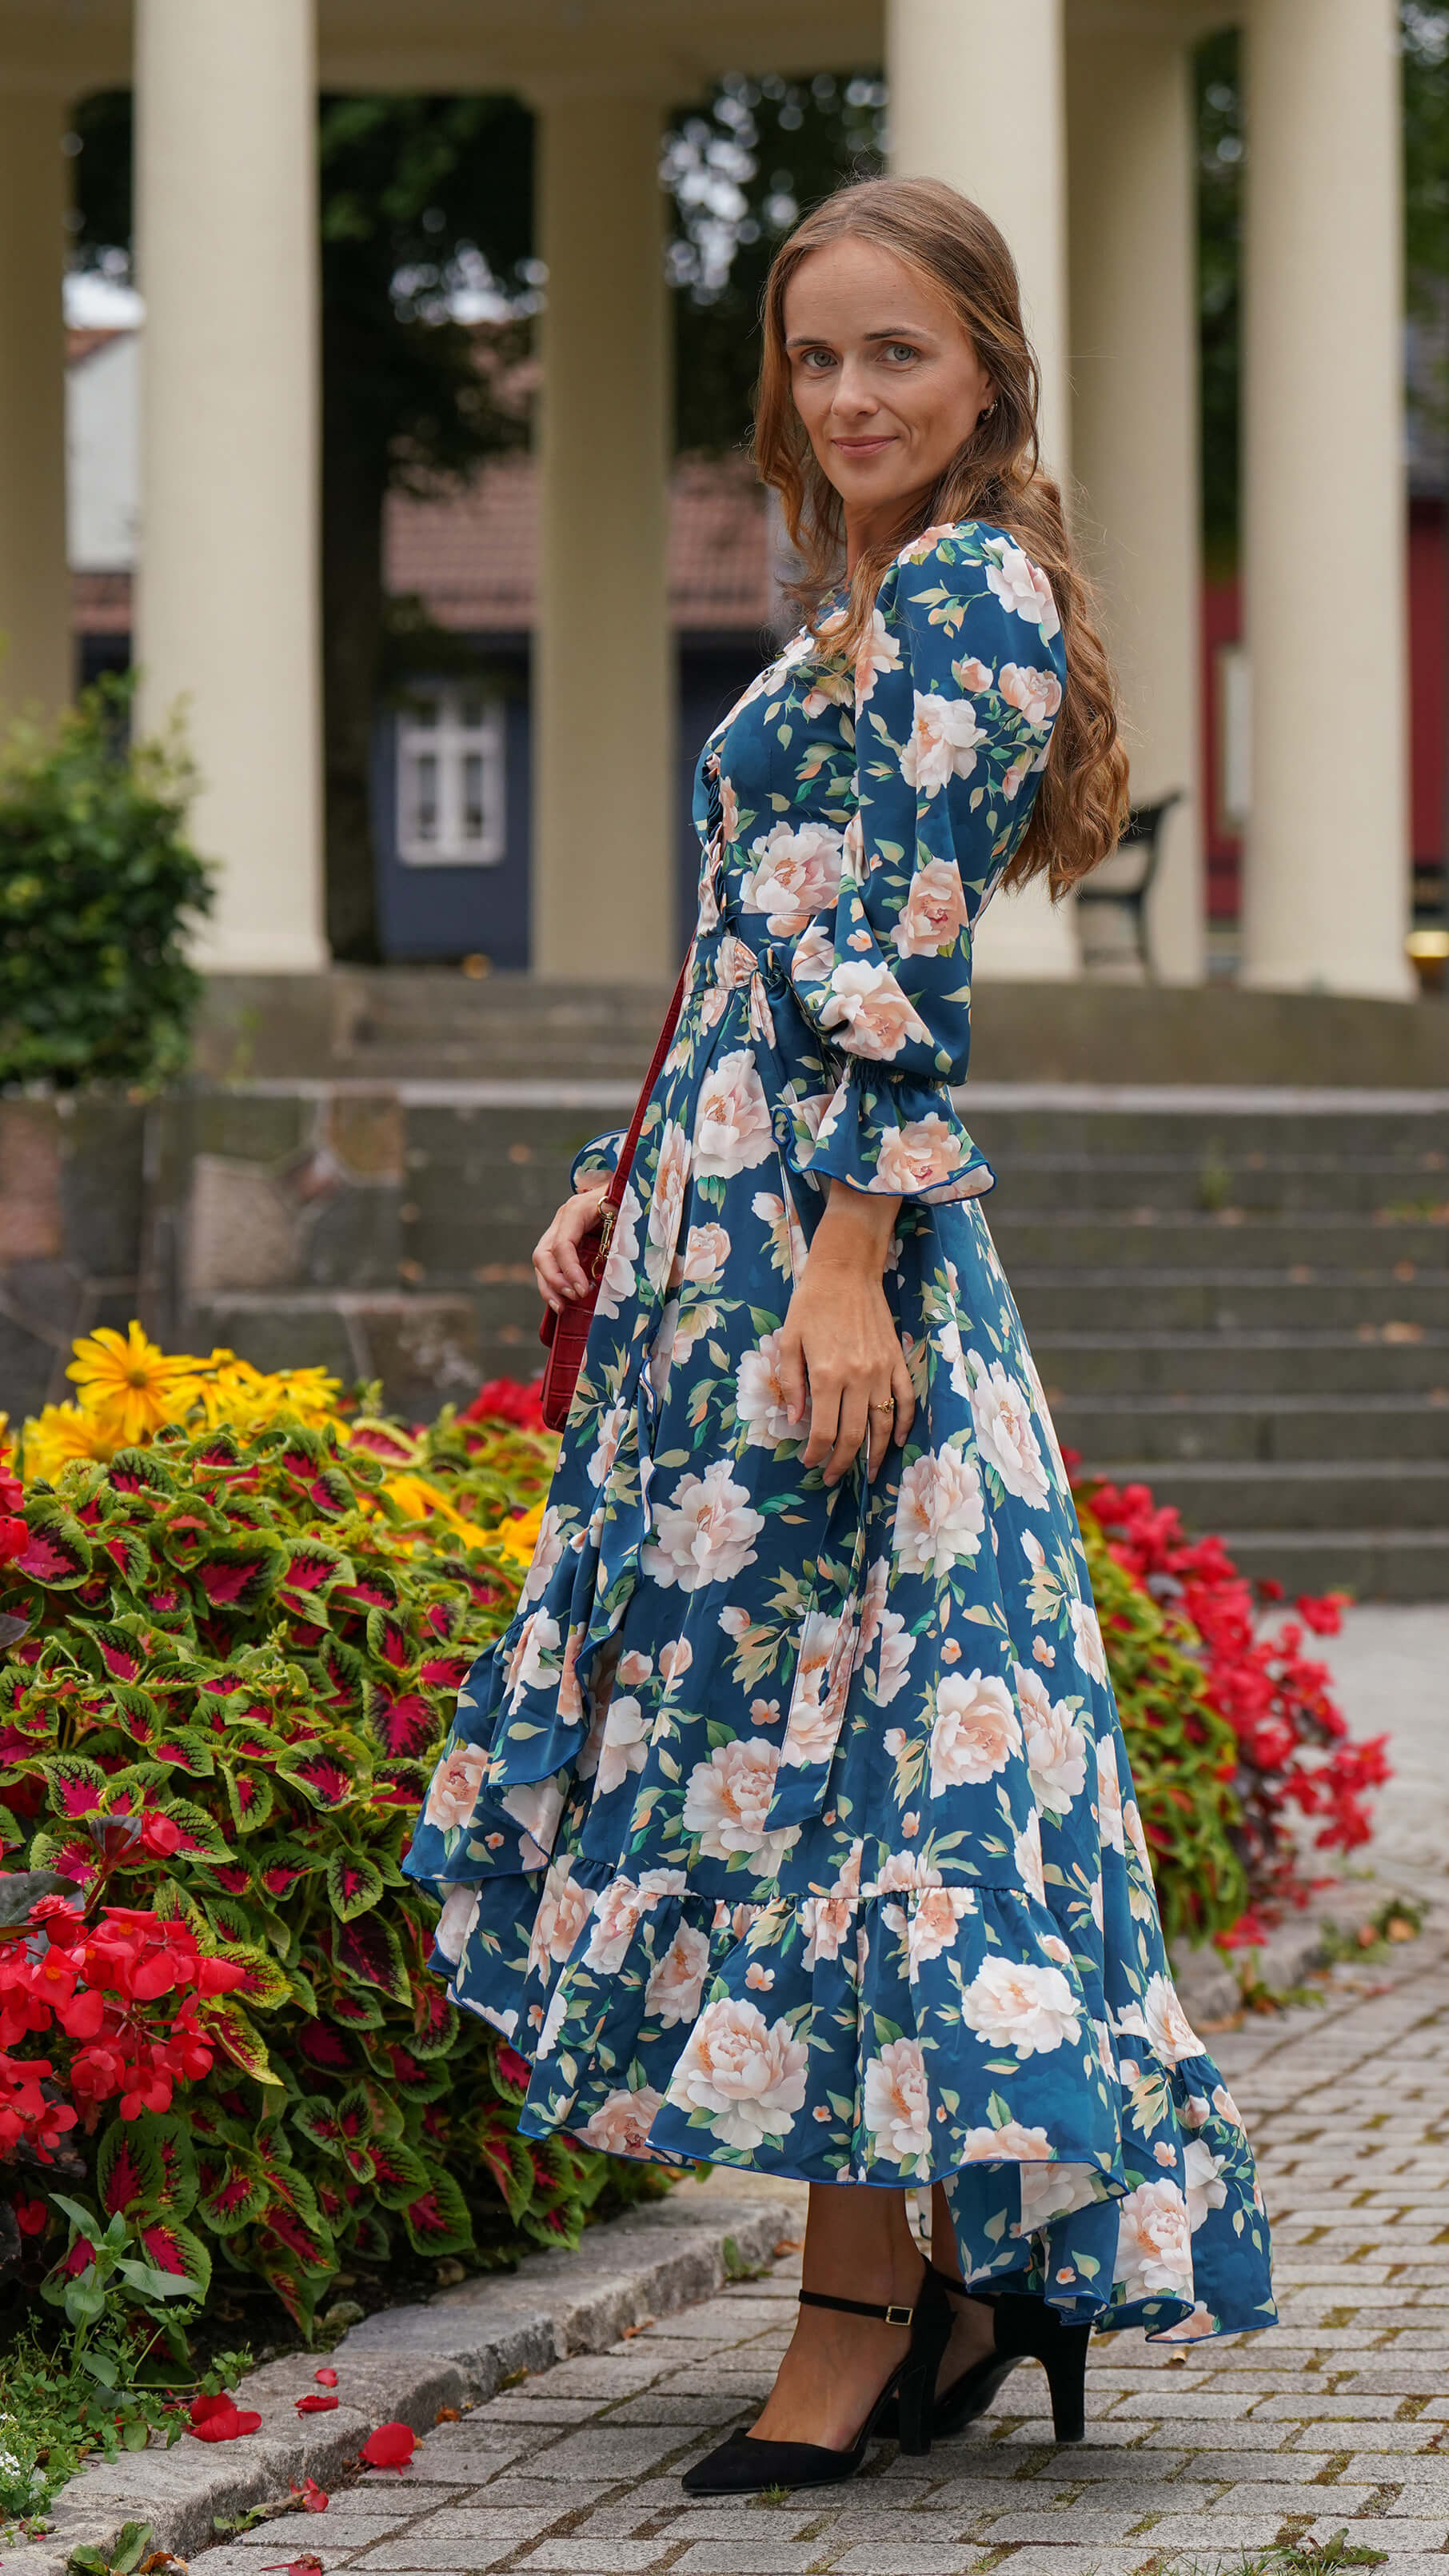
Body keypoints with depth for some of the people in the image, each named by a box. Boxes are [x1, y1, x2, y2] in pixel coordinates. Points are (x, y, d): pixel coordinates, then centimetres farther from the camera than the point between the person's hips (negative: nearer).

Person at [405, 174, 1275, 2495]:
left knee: (810, 1723, -8)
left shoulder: (964, 596, -9)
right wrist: (626, 1188, 18)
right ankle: (971, 2264, 14)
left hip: (831, 1248, -10)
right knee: (765, 1724, 9)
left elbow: (905, 974, -17)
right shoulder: (875, 618, 20)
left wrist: (847, 1266, -22)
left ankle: (868, 2303, -3)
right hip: (736, 1231, 10)